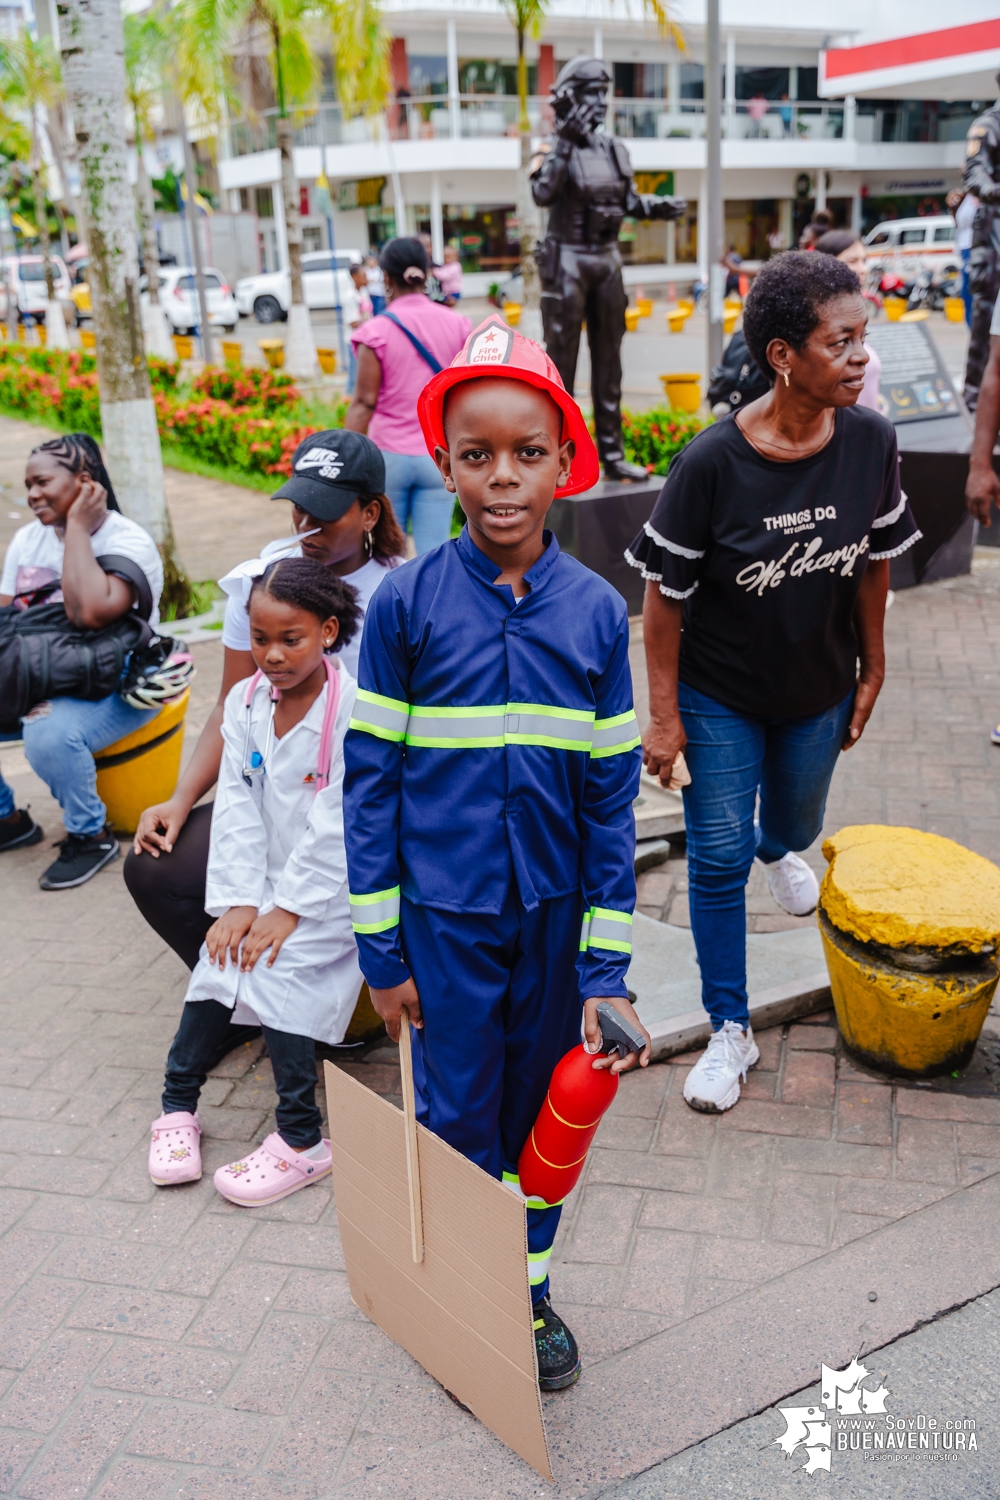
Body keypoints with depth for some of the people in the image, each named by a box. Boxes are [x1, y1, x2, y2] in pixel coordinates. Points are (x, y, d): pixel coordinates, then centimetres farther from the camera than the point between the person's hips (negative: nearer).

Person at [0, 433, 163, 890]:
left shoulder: (127, 542, -14)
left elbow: (91, 612, -33)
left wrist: (77, 527, -22)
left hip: (113, 689, -7)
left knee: (49, 735, -35)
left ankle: (91, 836, -9)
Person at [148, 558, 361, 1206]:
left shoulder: (354, 708, -18)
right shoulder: (245, 702, 2)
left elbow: (337, 824, -20)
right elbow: (239, 808, -1)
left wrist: (290, 909, -19)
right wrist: (238, 901, -9)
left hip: (330, 889, -5)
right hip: (267, 880, 6)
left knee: (276, 971, -19)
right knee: (221, 961, -8)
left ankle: (302, 1140, -6)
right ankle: (179, 1104, 13)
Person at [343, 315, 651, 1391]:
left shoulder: (596, 609, -6)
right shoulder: (406, 603, -10)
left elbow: (611, 795, -2)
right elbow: (369, 781, -5)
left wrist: (607, 967, -3)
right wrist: (381, 950, -4)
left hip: (556, 911, 2)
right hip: (445, 916, -1)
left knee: (542, 1111, 16)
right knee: (459, 1120, 11)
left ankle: (530, 1289, 39)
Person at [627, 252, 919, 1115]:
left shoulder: (871, 442, -14)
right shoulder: (712, 462, -25)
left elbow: (874, 562, 1)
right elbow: (665, 596, -16)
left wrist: (871, 667, 8)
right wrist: (663, 715, -13)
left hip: (819, 690, 4)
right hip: (721, 696, -4)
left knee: (797, 825, 27)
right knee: (718, 861, 3)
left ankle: (775, 848, 67)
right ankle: (731, 1032, 20)